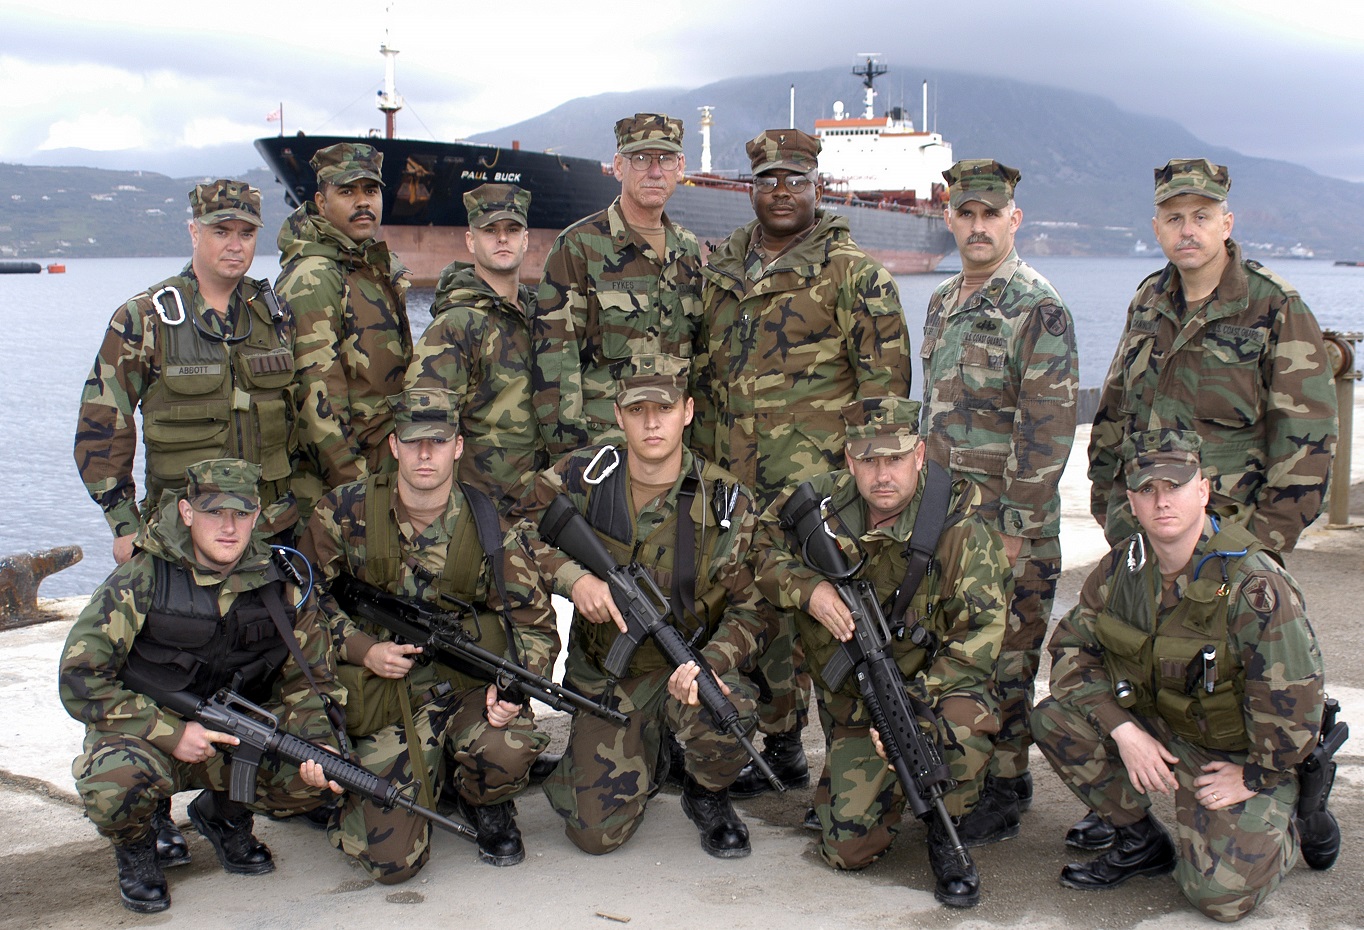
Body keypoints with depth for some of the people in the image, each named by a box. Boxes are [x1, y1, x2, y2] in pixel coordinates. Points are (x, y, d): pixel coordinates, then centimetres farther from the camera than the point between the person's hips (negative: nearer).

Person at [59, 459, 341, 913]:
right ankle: (135, 843, 3)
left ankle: (224, 813, 12)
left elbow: (306, 682, 1)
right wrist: (171, 733, -24)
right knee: (118, 784, -37)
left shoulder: (281, 587, -7)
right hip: (144, 733, -3)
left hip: (234, 737, 3)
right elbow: (80, 680, -17)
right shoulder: (140, 581, -17)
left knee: (315, 774, -21)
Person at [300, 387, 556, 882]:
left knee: (508, 748, -35)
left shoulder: (485, 527, -4)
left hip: (468, 686, 1)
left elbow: (536, 623, -1)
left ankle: (487, 809, 5)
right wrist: (362, 648, -10)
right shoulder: (344, 512, -5)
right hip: (387, 698, 0)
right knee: (392, 861, -12)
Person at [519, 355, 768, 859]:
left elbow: (750, 607, -9)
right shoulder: (582, 476, -9)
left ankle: (707, 795, 0)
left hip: (691, 663, -1)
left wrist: (708, 663, -29)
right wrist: (572, 576, -18)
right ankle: (646, 760, 27)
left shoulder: (726, 501, -11)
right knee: (597, 832, -9)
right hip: (607, 674, 1)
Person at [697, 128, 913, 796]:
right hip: (725, 477, 6)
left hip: (808, 479, -5)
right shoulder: (720, 266, 15)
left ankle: (779, 735, 8)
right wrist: (698, 453, 19)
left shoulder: (852, 272, -2)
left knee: (789, 603, -5)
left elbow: (885, 374, -4)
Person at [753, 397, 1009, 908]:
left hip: (935, 679, -2)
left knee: (964, 721, -38)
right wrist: (806, 588, -15)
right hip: (853, 702, 2)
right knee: (849, 849, -10)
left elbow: (980, 630, -21)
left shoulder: (957, 520, -19)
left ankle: (945, 836, -7)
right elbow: (759, 547, 6)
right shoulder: (817, 503, -10)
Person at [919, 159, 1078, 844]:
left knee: (1003, 659, 1)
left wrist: (1016, 528, -17)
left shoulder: (1037, 307, -12)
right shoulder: (943, 302, 13)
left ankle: (1003, 793, 12)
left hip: (1009, 521, -7)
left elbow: (1048, 426, -16)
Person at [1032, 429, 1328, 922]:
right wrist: (1125, 731, -15)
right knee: (1053, 719, -18)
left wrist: (1256, 776, -12)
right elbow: (1071, 646, -3)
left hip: (1234, 753, -5)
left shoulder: (1255, 585, -27)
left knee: (1220, 894, -19)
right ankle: (1141, 842, 2)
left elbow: (1291, 698, -22)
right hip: (1153, 728, 5)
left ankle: (1281, 827, 16)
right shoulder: (1121, 566, -8)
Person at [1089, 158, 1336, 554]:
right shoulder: (1148, 300, 11)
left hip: (1226, 529, -5)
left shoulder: (1277, 308, -6)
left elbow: (1305, 430, -9)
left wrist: (1271, 534, -12)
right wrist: (1104, 494, 17)